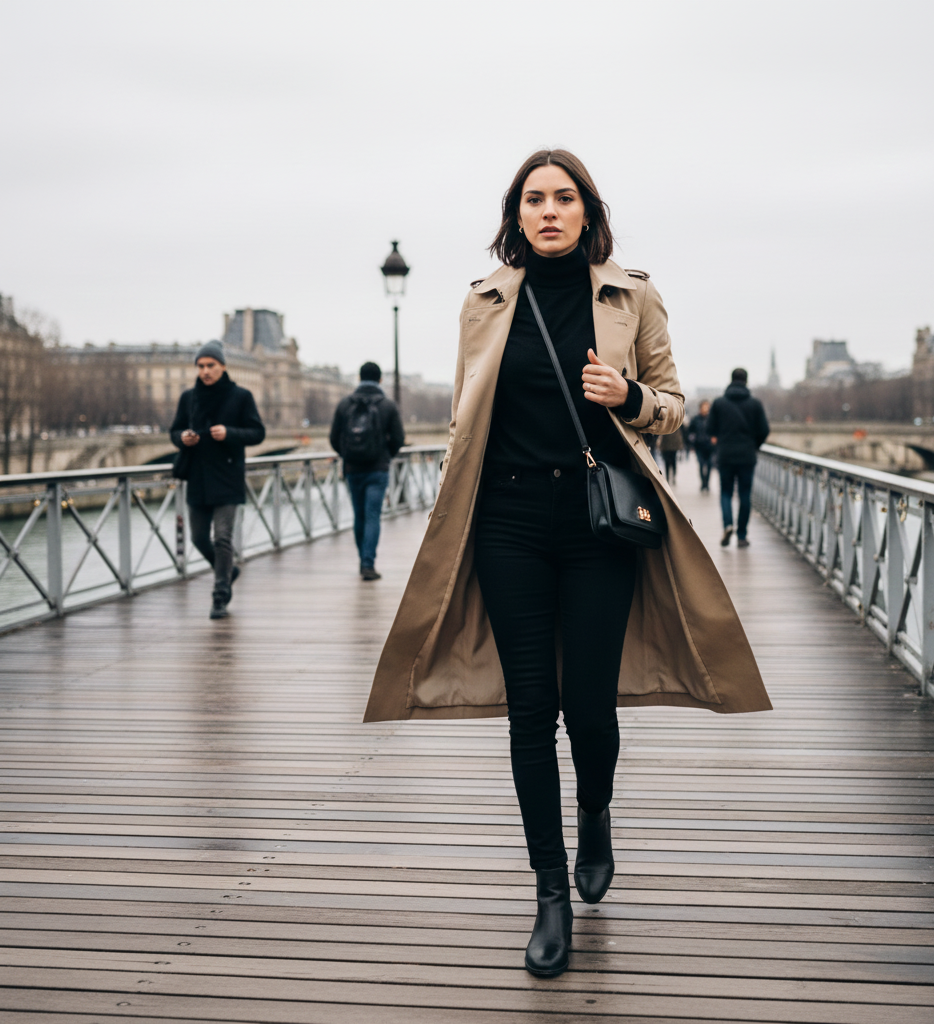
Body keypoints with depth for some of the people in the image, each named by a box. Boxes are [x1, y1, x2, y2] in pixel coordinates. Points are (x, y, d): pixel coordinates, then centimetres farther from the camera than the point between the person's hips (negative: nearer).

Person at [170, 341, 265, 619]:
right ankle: (227, 571, 38)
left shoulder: (240, 396, -3)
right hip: (197, 478, 4)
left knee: (223, 538, -10)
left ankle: (220, 597, -1)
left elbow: (258, 433, -3)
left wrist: (229, 433, -19)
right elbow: (175, 431, 14)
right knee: (199, 537, 11)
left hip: (227, 478, -4)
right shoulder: (188, 397, 7)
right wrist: (182, 438, -9)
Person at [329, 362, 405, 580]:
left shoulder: (344, 404, 2)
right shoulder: (388, 405, -3)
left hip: (353, 470, 2)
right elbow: (398, 439, -2)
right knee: (372, 516, -3)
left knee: (359, 516, 14)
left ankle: (364, 561, 24)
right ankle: (368, 564, -11)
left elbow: (334, 439, 3)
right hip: (378, 470, -2)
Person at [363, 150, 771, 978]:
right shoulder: (486, 303, 7)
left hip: (600, 520, -1)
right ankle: (552, 893, 15)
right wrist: (456, 527, 10)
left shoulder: (632, 298, 3)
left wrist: (628, 396, -13)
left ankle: (595, 821, 35)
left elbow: (673, 405, 8)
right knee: (530, 708, 2)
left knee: (589, 703, -1)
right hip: (511, 522, 1)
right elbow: (466, 419, 13)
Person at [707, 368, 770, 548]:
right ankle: (741, 536, 7)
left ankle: (727, 524, -14)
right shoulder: (755, 404, -1)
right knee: (745, 496, 7)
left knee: (726, 492, 11)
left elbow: (710, 429, 0)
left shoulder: (719, 402, -1)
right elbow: (764, 430, -1)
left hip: (725, 456, 0)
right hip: (747, 457, 0)